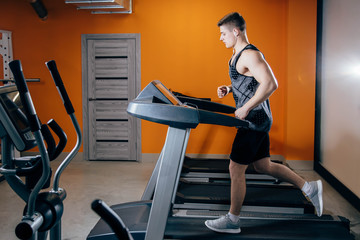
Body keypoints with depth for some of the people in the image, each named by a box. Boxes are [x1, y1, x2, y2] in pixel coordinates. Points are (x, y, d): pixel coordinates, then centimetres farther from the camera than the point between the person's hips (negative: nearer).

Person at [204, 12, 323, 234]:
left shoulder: (250, 55, -18)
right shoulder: (239, 54, 14)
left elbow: (270, 84, -29)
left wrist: (245, 109, -26)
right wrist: (229, 89, 10)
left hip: (255, 120, -11)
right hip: (255, 120, 11)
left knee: (236, 169, -2)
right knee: (263, 166, 18)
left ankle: (232, 221, 12)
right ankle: (310, 188, 27)